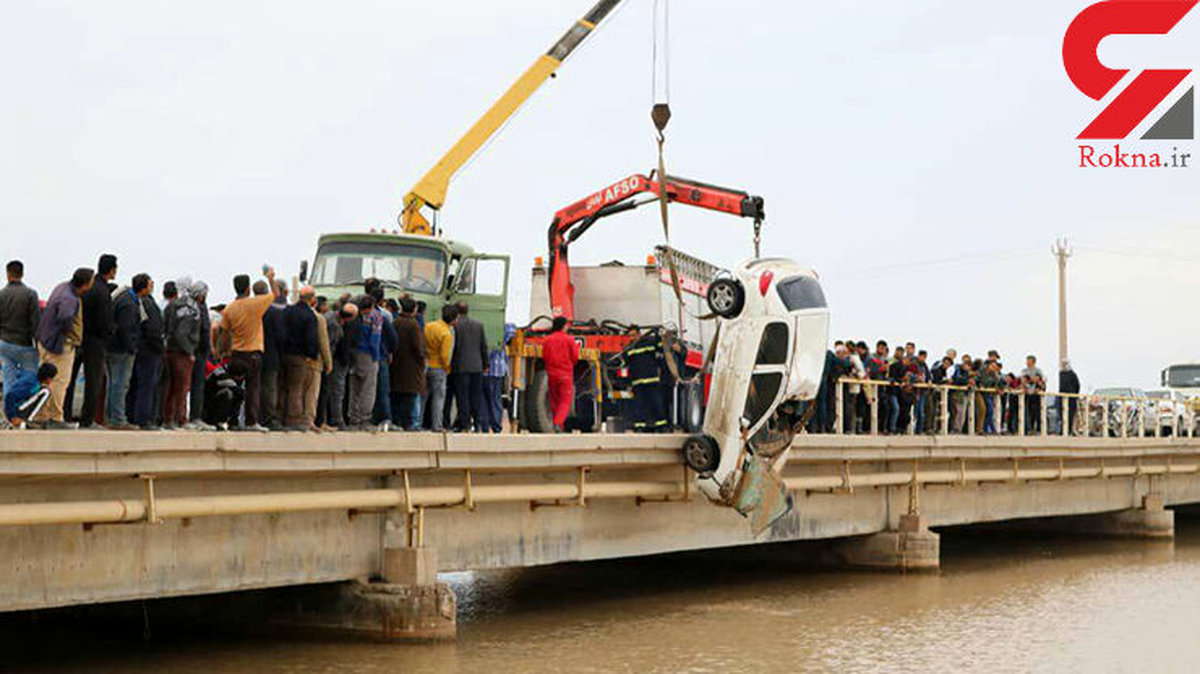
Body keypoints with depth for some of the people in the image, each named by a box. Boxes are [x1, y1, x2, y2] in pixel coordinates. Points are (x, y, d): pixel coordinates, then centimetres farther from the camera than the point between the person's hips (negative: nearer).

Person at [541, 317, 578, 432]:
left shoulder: (547, 340, 2)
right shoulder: (569, 339, -6)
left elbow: (544, 358, 3)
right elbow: (575, 358, -3)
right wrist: (577, 347, 14)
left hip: (552, 374, 3)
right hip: (566, 374, -3)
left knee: (554, 401, 13)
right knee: (565, 401, -2)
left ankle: (558, 427, 16)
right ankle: (558, 423, -22)